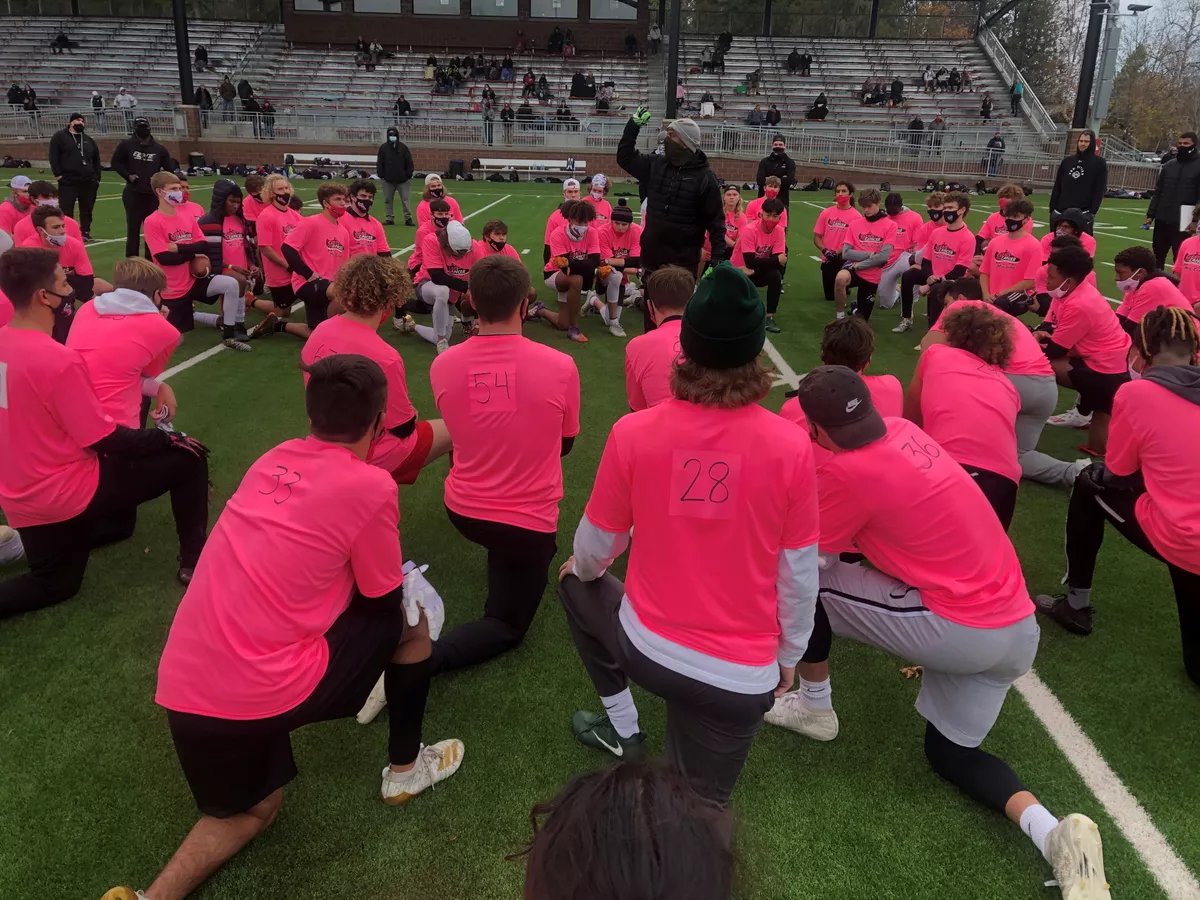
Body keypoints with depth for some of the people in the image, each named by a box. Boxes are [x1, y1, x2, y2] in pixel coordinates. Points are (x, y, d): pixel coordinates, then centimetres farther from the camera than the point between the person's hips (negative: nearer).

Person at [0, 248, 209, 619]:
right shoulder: (58, 359, -24)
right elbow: (105, 440, -20)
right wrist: (169, 439, -5)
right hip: (67, 492, -8)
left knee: (54, 585, 28)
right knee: (188, 458, 5)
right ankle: (194, 561, 13)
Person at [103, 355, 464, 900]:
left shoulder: (272, 460, 10)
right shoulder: (371, 485, -11)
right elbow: (382, 597, 1)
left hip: (183, 689, 7)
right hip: (262, 691, -7)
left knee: (252, 812, 30)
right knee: (411, 618, 14)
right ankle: (405, 769, 28)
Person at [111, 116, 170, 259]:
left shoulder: (159, 148, 7)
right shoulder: (126, 145, 1)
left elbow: (168, 169, 16)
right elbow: (116, 163, 6)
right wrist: (128, 175, -7)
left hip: (153, 195, 2)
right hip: (133, 194, -2)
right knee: (133, 228, 1)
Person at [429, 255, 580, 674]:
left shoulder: (442, 365, -13)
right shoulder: (559, 366, -20)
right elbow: (564, 443, -1)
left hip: (463, 510, 4)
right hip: (528, 520, -4)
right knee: (507, 626, 11)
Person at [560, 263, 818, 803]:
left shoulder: (633, 432, -13)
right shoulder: (791, 446, -13)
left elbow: (596, 548, 0)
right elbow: (797, 575, -3)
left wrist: (579, 569, 24)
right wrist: (789, 655, 14)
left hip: (646, 649, -1)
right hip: (743, 675, 1)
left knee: (577, 585, 32)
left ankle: (622, 732, 32)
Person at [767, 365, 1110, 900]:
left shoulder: (849, 472, -18)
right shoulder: (902, 431, 5)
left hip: (960, 629, -9)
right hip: (1019, 627, 9)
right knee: (951, 754, 25)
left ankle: (814, 709, 21)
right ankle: (1052, 831, 0)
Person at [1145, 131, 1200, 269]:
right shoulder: (1168, 165, 11)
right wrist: (1150, 214, 9)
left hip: (1183, 222, -5)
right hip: (1162, 220, 5)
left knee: (1180, 259, -3)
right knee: (1157, 257, 14)